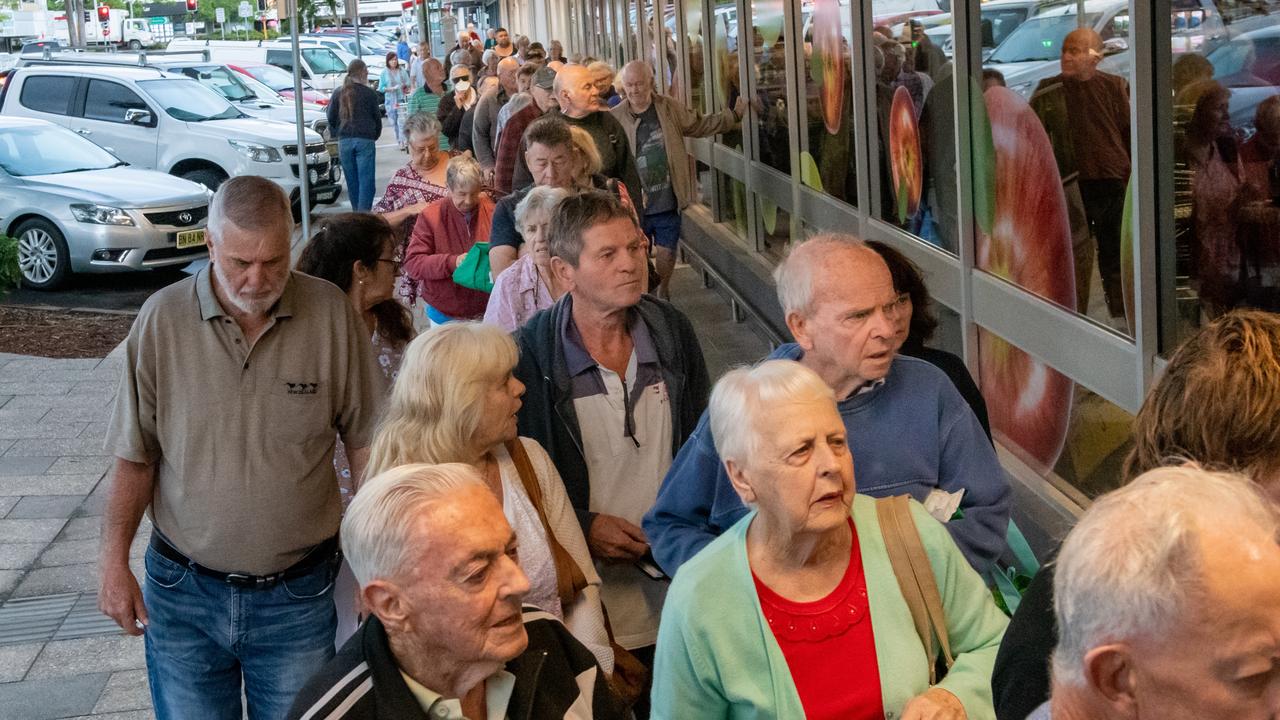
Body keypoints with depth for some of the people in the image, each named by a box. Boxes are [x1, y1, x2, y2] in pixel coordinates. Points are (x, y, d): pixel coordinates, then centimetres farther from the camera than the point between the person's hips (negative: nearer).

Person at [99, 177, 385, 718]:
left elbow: (364, 440, 0)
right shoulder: (162, 319, -8)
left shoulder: (331, 313, -9)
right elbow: (136, 456, 0)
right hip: (183, 592, 1)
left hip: (299, 593, 0)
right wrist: (114, 562, -3)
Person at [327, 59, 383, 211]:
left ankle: (357, 212, 18)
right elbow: (377, 118, 4)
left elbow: (331, 117, 10)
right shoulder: (369, 93, -3)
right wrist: (375, 136, 20)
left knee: (352, 181, 11)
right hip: (365, 141, -4)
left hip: (344, 141, 4)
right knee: (366, 180, -5)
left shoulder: (339, 93, 7)